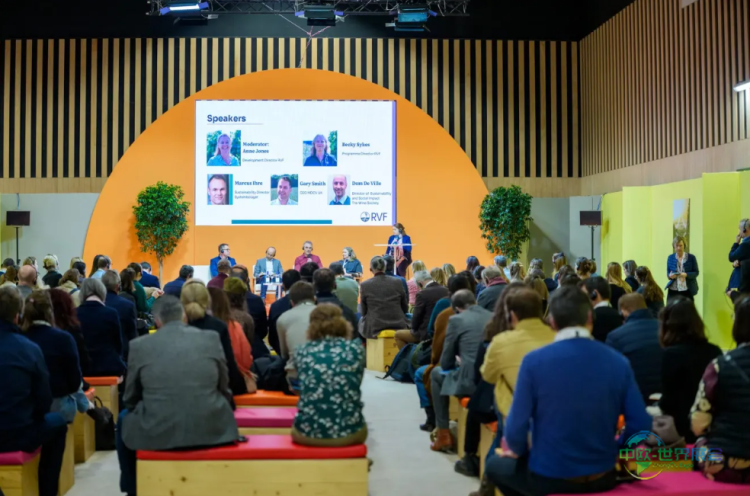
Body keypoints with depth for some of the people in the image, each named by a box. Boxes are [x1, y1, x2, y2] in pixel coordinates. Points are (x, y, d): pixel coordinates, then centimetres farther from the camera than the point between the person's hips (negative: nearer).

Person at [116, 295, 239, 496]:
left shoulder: (140, 345, 1)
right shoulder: (211, 338, 3)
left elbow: (130, 400, 12)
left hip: (157, 433, -1)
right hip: (211, 430, 1)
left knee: (124, 419, 31)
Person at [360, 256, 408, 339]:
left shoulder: (365, 285, -6)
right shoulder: (397, 282, -1)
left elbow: (364, 311, 2)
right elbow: (405, 307, 8)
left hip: (374, 328, -1)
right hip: (398, 326, 1)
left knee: (361, 320, 29)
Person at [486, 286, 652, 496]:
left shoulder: (534, 360, -16)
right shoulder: (619, 362, -7)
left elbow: (517, 428, -14)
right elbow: (641, 427, -7)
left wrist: (517, 451, 7)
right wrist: (612, 450, 12)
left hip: (547, 478, -3)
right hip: (602, 478, 3)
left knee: (495, 465, 28)